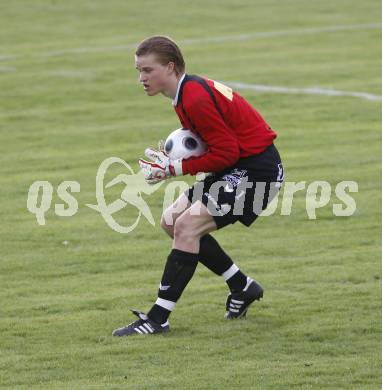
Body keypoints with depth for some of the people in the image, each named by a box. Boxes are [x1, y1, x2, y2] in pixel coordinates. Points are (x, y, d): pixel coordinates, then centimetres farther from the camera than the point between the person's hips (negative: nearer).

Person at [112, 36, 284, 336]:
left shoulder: (195, 99, -22)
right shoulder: (188, 92, 9)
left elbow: (226, 152, -22)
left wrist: (175, 169, -17)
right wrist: (174, 159, -2)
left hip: (257, 170, -11)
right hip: (238, 167, 11)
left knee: (186, 227, -18)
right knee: (172, 221, 11)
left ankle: (158, 319, -16)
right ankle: (243, 287, 21)